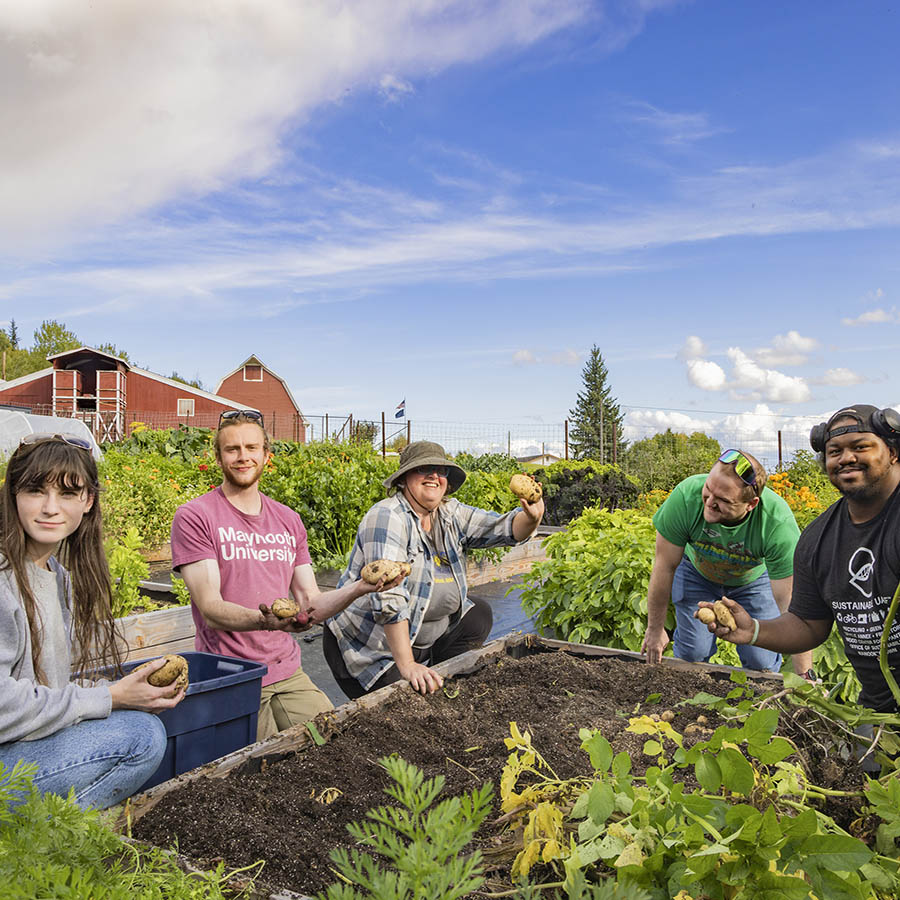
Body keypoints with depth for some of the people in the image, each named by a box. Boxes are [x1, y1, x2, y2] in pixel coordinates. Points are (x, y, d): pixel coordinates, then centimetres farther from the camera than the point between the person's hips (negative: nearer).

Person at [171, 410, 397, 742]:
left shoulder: (289, 520, 11)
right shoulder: (194, 517, -5)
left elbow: (310, 604, 8)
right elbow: (210, 609, -14)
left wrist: (358, 587, -11)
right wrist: (264, 621, -33)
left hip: (288, 674, 5)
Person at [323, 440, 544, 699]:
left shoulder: (451, 514, 1)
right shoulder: (388, 517, -22)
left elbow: (504, 528, -6)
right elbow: (388, 597, -30)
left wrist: (531, 518, -31)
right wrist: (406, 665, -35)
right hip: (370, 647, -8)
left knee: (479, 617, 3)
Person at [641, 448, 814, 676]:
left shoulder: (778, 523, -38)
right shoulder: (686, 496, -37)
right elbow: (665, 566, -23)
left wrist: (804, 675, -27)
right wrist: (655, 629, -12)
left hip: (755, 577, 0)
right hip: (696, 573, 0)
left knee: (762, 663, -6)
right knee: (692, 652, -5)